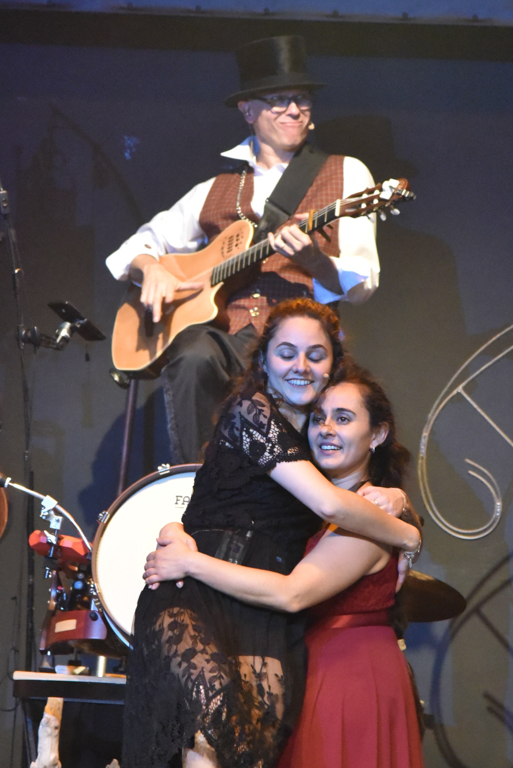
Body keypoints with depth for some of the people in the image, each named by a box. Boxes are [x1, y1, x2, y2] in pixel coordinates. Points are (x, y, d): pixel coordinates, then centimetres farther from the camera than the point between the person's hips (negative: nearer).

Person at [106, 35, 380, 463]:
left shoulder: (346, 174, 13)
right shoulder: (217, 188, 21)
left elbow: (363, 285, 3)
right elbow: (145, 242, 27)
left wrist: (316, 262, -19)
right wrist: (151, 268, 2)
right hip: (219, 326, 2)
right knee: (193, 361, -33)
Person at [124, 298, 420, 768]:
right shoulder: (249, 411, -4)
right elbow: (328, 503, -14)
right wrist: (408, 535, 1)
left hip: (268, 610, 6)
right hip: (196, 595, -6)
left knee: (264, 726, -25)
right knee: (216, 708, -37)